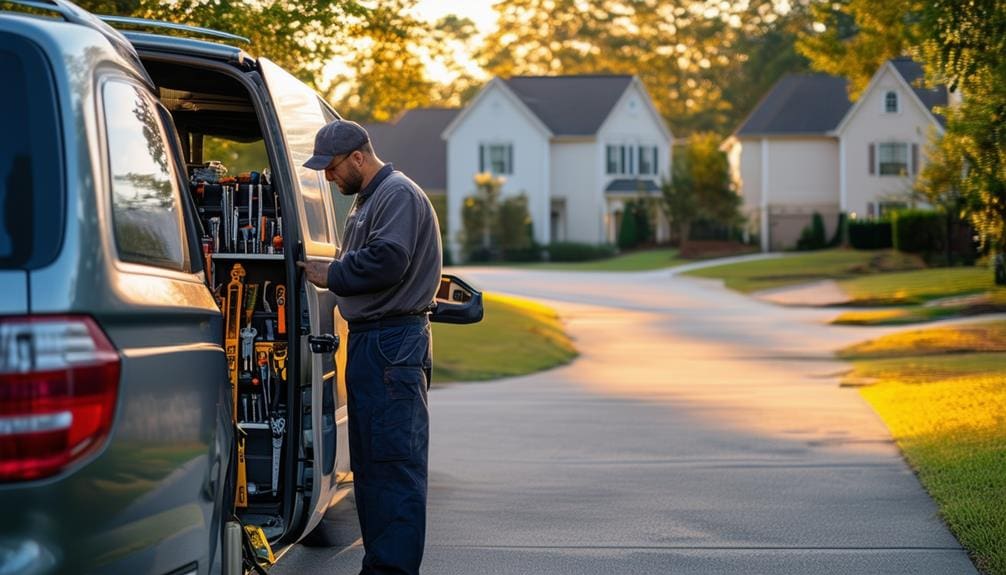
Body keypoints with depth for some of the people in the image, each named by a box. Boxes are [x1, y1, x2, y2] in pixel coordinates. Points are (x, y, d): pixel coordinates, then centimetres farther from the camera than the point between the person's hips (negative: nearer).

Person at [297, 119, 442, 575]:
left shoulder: (398, 195, -11)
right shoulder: (368, 199, 22)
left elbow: (386, 260, -22)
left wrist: (332, 276, -11)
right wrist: (330, 273, 7)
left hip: (392, 344, -11)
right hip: (371, 341, 11)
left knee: (393, 460, -11)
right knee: (370, 460, 14)